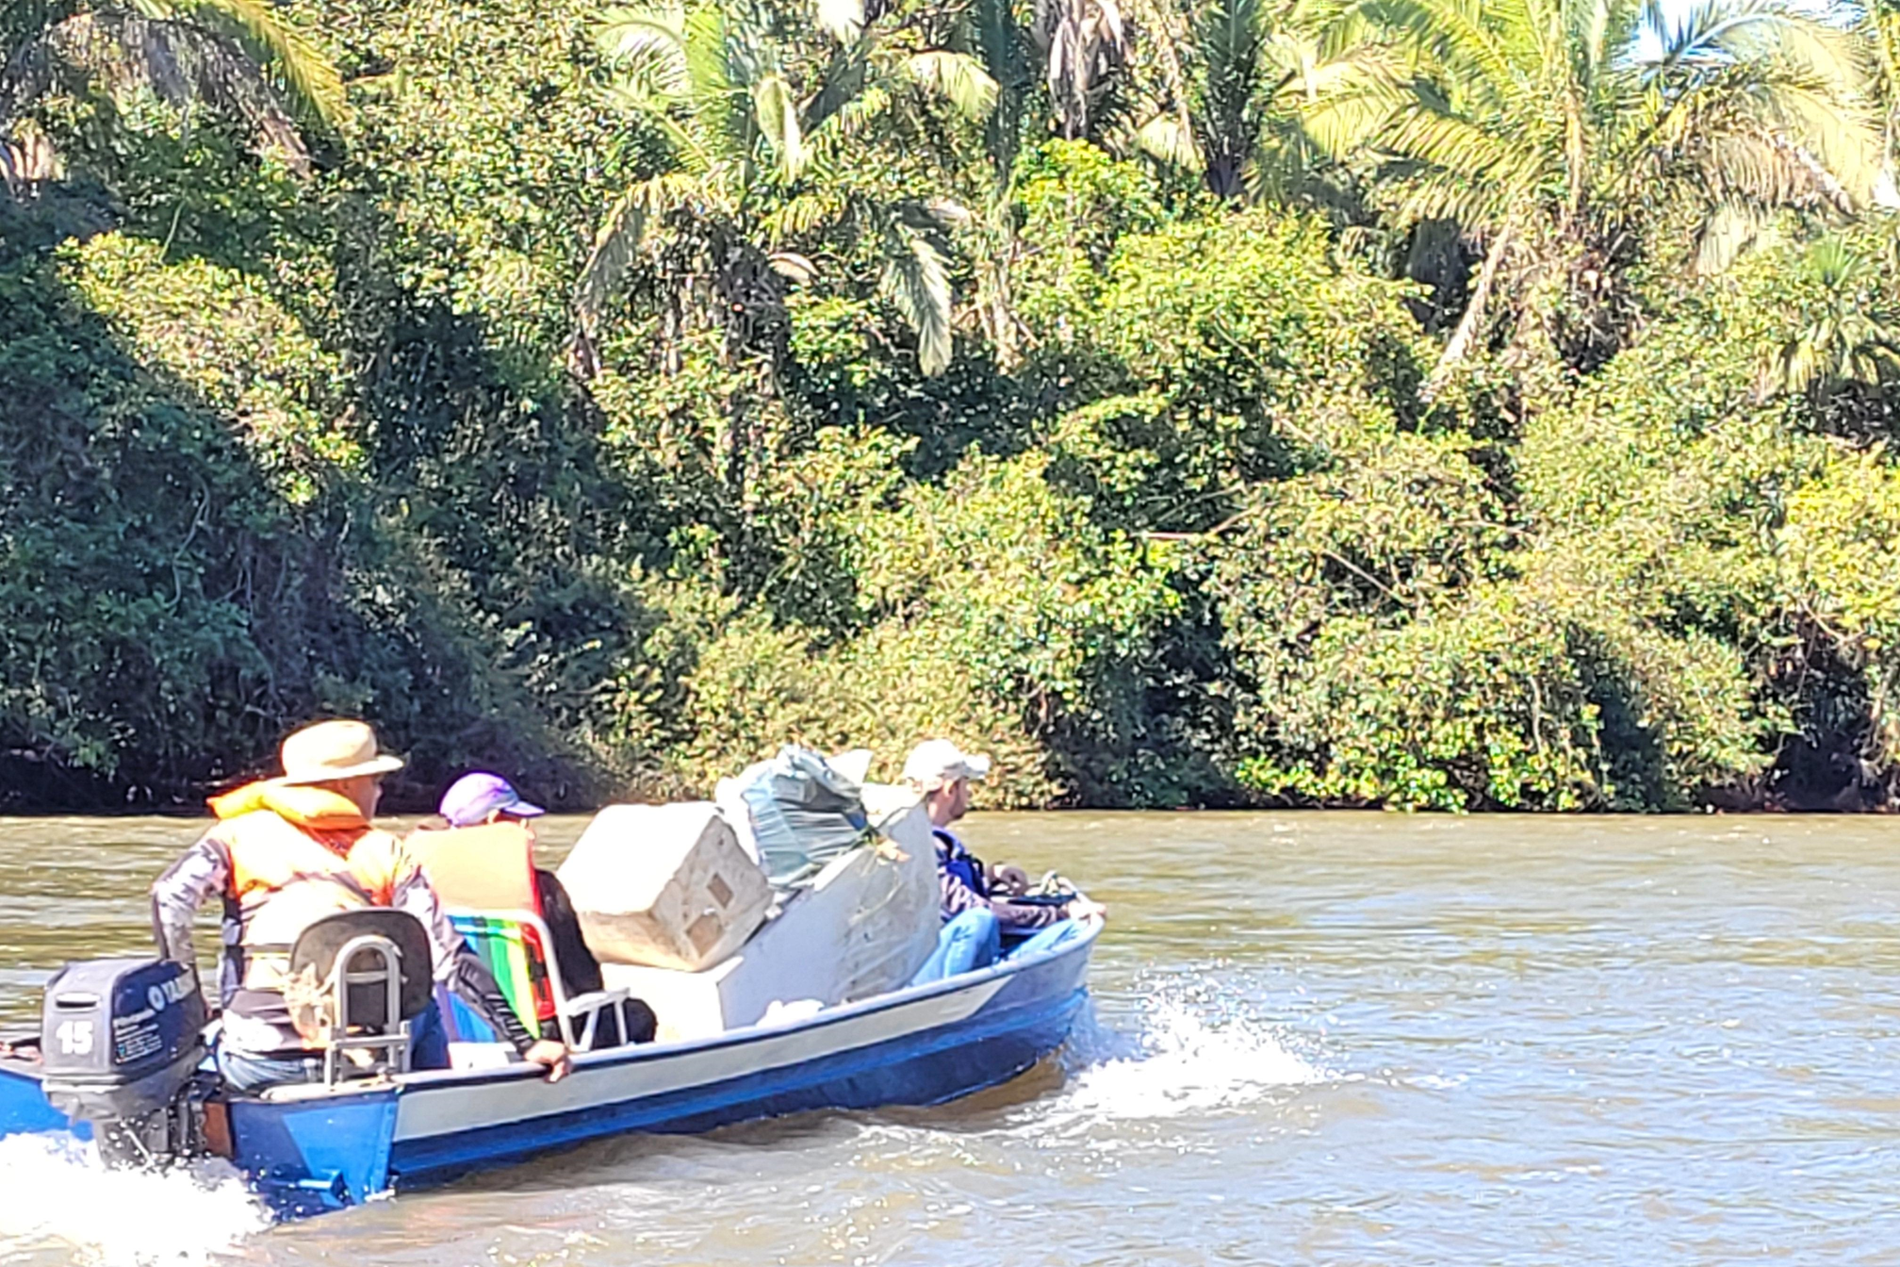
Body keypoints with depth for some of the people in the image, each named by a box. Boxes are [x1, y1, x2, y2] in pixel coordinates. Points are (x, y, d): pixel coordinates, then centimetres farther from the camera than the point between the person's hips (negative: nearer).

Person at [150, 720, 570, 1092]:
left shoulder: (240, 833, 10)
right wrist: (526, 1042, 4)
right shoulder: (389, 853, 9)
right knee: (426, 1000, 31)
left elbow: (171, 896, -7)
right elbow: (451, 960, 2)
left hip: (255, 1065, 0)